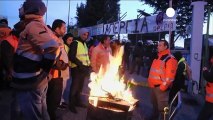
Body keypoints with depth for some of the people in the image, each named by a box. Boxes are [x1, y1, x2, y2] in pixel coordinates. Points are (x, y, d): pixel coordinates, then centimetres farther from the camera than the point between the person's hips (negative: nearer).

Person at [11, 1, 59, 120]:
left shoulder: (32, 26, -16)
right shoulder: (42, 26, 13)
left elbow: (52, 47, -29)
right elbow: (52, 48, 19)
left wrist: (43, 69, -17)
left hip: (29, 83, -10)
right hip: (39, 80, 10)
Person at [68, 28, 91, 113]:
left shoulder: (84, 44, 16)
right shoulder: (75, 43, -11)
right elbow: (71, 56, -19)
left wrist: (88, 65, 9)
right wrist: (80, 64, -22)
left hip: (83, 68, 8)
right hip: (77, 69, -8)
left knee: (80, 87, 17)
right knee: (74, 87, -1)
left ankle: (78, 101, 29)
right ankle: (71, 105, 9)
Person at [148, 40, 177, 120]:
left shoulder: (170, 59, -17)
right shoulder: (157, 58, 13)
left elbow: (170, 75, -22)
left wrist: (163, 87, -21)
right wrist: (150, 82, 17)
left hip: (161, 87, -9)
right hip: (153, 86, 9)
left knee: (162, 108, -1)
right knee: (155, 105, 24)